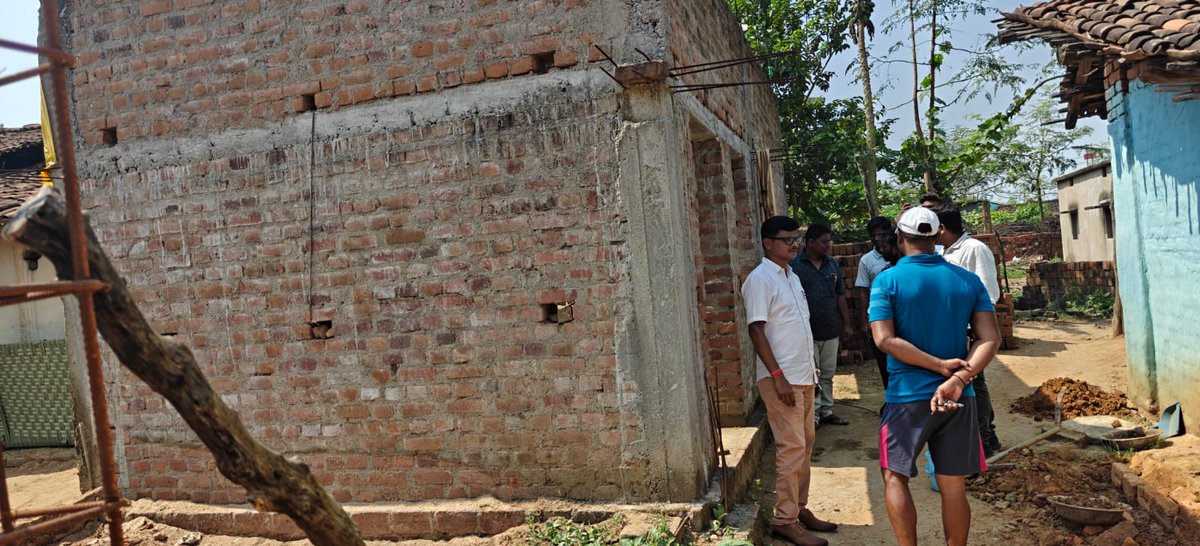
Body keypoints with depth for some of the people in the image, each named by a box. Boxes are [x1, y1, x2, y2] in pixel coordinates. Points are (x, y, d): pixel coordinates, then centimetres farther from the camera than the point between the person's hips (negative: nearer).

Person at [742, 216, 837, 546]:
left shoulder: (792, 276, 14)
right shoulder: (760, 279, -13)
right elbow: (757, 331, -17)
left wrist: (811, 371, 18)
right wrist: (778, 376, -21)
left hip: (803, 376, 9)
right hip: (781, 377, -9)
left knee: (805, 444, 13)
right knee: (792, 447, -6)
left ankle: (800, 508, 24)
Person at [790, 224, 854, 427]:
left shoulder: (832, 264, 7)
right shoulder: (795, 266, -10)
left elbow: (840, 295, 12)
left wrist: (847, 323, 9)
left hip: (831, 330, 5)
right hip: (808, 332, -5)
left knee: (828, 374, 14)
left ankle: (827, 412, 25)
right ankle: (813, 416, 9)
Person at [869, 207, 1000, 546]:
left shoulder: (887, 281, -6)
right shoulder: (968, 280, 4)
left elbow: (885, 339, -16)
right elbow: (991, 339, -5)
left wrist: (941, 365, -13)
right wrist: (957, 379, -16)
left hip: (907, 397, -3)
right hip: (958, 399, 3)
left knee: (895, 477, 12)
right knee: (953, 486, 11)